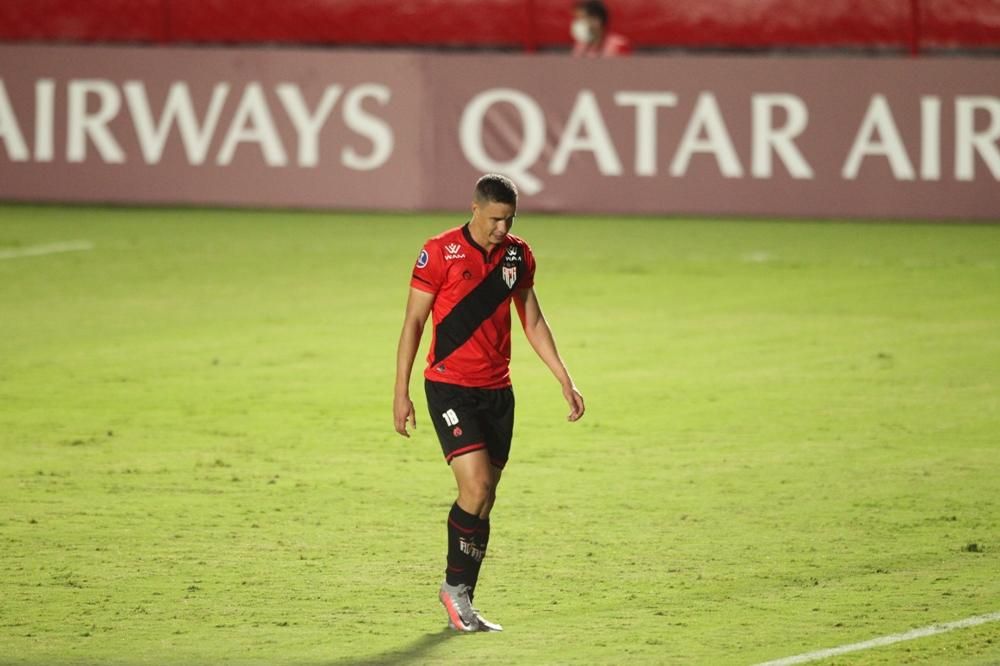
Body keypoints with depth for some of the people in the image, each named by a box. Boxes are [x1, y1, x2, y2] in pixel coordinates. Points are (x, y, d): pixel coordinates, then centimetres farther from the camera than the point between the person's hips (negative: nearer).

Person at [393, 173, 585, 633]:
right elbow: (413, 321, -5)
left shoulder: (518, 255, 7)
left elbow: (533, 322, 16)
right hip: (449, 385, -5)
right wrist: (401, 391, -8)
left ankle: (462, 601, 15)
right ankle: (454, 586, 1)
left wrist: (565, 380, 11)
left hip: (497, 390, 5)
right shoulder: (440, 252, -9)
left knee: (484, 500, 6)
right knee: (476, 487, -17)